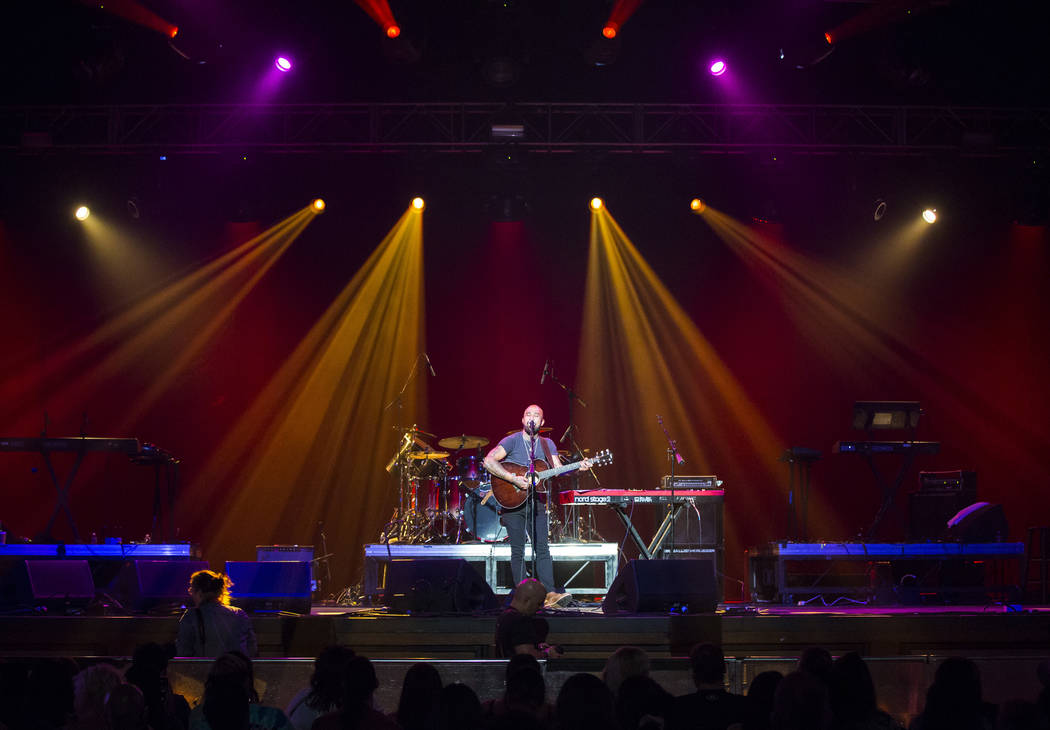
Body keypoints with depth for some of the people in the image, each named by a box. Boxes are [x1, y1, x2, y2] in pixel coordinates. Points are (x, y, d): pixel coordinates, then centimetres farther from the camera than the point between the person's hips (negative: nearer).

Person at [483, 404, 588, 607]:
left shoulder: (547, 444, 12)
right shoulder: (512, 441, -4)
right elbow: (489, 461, -16)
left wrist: (578, 468, -15)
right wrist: (514, 479, -22)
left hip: (536, 502, 4)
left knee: (542, 548, -2)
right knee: (517, 551, -2)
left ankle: (550, 593, -7)